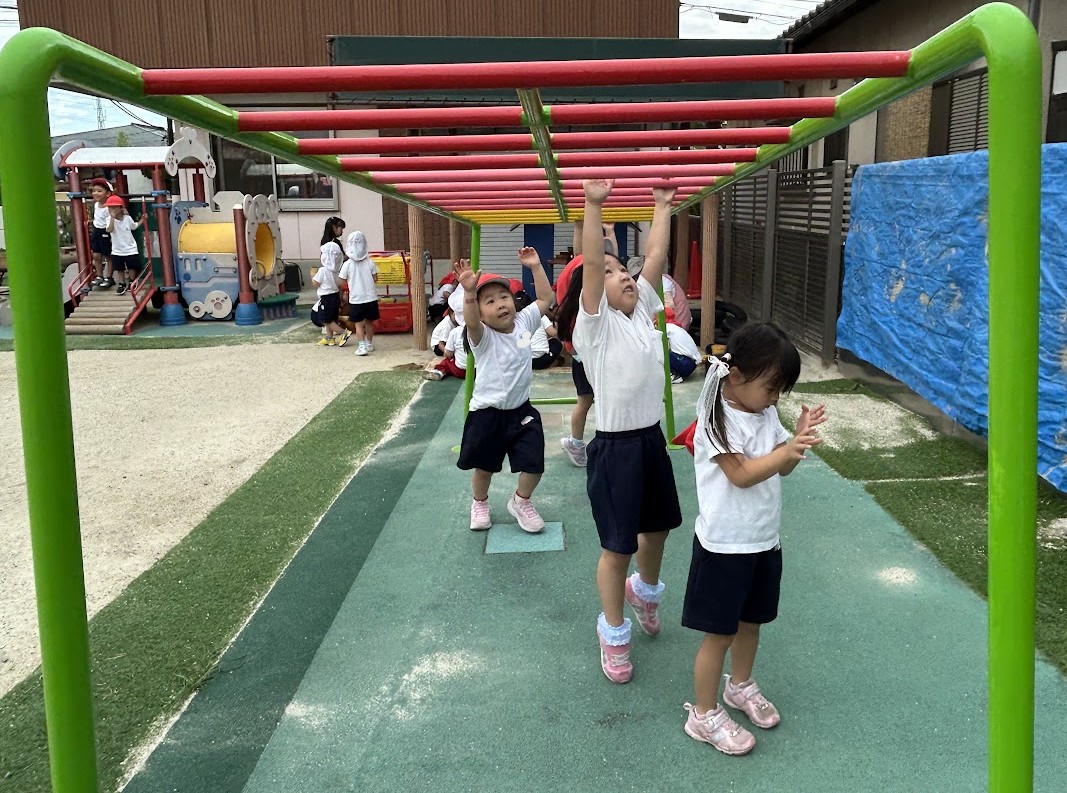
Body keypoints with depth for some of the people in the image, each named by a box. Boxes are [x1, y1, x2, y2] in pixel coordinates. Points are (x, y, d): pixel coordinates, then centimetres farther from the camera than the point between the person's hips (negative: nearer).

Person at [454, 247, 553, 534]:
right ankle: (480, 502, 42)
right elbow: (471, 321, -38)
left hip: (521, 411, 3)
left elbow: (545, 298, 7)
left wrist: (535, 267, -2)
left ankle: (521, 501, 29)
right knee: (484, 465, 13)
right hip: (487, 414, -3)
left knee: (534, 464, 0)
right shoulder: (482, 337, -16)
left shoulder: (523, 323, -1)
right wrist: (469, 293, -54)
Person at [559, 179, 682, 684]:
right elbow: (589, 263, -23)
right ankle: (614, 633, 21)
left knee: (658, 525, 23)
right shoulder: (594, 324, -10)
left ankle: (645, 590, 52)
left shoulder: (642, 310, 7)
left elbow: (656, 257, 10)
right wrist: (593, 205, -29)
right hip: (615, 446, -7)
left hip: (652, 438, 7)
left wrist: (663, 207, 14)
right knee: (617, 544, 2)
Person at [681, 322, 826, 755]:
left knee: (751, 620, 22)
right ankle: (704, 715, 18)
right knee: (720, 633, 2)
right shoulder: (718, 418, -20)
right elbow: (742, 475, -27)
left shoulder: (765, 413, 4)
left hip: (764, 540, 8)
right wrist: (789, 449, -36)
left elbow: (782, 468, 7)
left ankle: (740, 686, 45)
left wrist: (798, 436, -11)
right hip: (724, 545, -7)